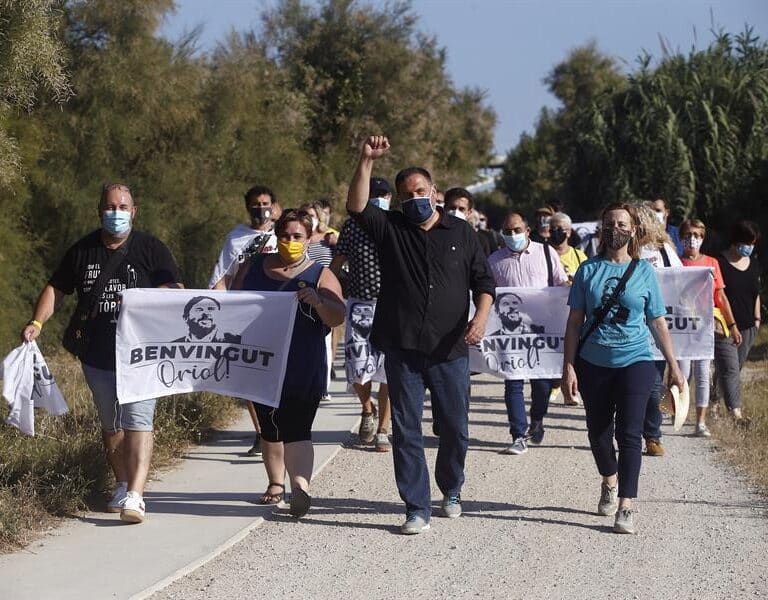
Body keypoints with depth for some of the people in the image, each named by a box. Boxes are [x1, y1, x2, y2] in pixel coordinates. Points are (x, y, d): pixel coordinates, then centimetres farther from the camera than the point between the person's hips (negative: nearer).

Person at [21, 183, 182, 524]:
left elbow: (176, 290, -3)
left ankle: (135, 497, -23)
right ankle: (122, 486, 30)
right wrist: (38, 322, -2)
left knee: (137, 421, -15)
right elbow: (56, 289, 14)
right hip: (97, 356, 4)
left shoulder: (150, 249, -1)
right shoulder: (82, 251, 8)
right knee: (110, 425, 14)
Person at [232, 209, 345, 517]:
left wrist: (319, 301, -30)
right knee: (270, 428, 14)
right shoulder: (253, 267, 11)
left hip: (302, 372, -4)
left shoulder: (320, 275, 1)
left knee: (296, 430, -14)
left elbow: (337, 317, -9)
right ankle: (275, 483, 26)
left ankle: (300, 488, -24)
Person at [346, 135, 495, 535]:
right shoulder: (390, 229, 7)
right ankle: (417, 508, 5)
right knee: (405, 429, -1)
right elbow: (356, 206, -9)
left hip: (450, 349, 1)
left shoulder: (461, 233, 10)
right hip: (403, 349, 0)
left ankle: (451, 490, 31)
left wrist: (480, 316, -9)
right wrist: (367, 161, -19)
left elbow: (483, 281, 9)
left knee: (456, 427, 7)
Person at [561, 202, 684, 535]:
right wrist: (568, 366, -3)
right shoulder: (588, 270, 3)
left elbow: (658, 322, 6)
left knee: (629, 433, -10)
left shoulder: (644, 271, 2)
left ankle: (625, 507, -11)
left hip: (635, 360, -2)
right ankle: (610, 482, 41)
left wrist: (673, 366, 5)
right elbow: (575, 321, 3)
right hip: (593, 362, 2)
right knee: (598, 431, 12)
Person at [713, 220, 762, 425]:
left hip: (747, 327, 7)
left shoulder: (753, 263, 12)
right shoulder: (720, 263, -11)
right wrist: (729, 324, -13)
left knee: (734, 369, 12)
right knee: (729, 369, -12)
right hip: (724, 327, -7)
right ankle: (735, 412, -18)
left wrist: (757, 318, 16)